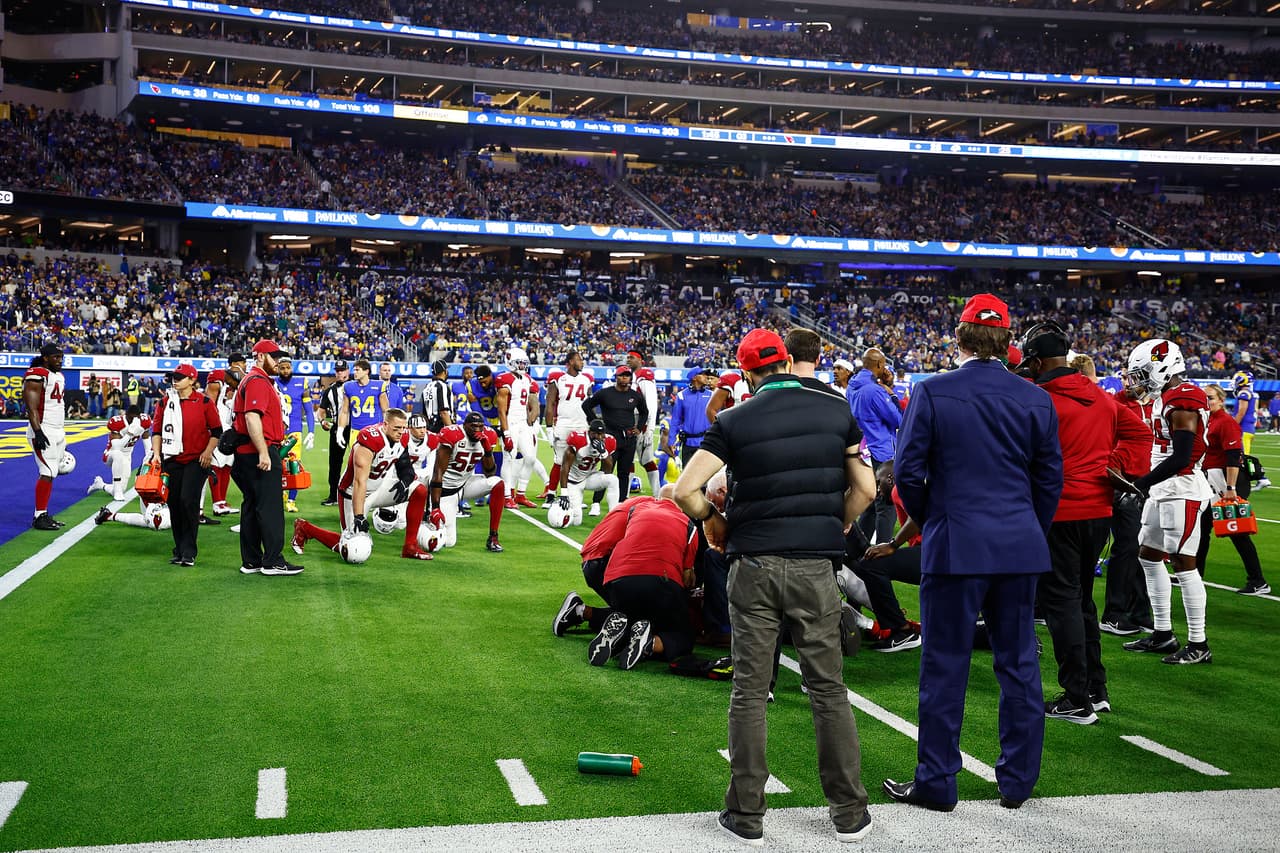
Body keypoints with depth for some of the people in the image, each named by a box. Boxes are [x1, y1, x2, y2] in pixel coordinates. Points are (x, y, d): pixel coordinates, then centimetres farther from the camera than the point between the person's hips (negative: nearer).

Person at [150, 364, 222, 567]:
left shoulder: (204, 402, -1)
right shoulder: (165, 402, 8)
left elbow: (217, 430, 2)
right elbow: (157, 430, 12)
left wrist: (208, 451, -9)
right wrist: (156, 454, 1)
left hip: (197, 460, -4)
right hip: (172, 460, 4)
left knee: (188, 501, -14)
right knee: (174, 504, 6)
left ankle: (188, 552, -6)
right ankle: (179, 551, 17)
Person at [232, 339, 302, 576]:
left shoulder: (254, 380, 21)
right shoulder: (258, 381, -11)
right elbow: (252, 418, -23)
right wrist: (263, 452, -27)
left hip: (248, 455, 11)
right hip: (260, 452, -11)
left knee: (252, 507, 12)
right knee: (270, 508, -8)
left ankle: (251, 561, 17)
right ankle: (273, 561, -6)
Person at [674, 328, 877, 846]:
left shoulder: (733, 421, -2)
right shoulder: (837, 410, 4)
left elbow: (685, 489, -9)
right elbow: (865, 489, 4)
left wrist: (711, 522, 9)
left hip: (753, 564, -1)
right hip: (815, 565, 1)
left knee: (749, 691, 6)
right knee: (829, 689, 10)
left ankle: (746, 815, 12)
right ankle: (850, 813, 17)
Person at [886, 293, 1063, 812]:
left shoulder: (932, 393, -7)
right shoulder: (1036, 400, 3)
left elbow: (908, 470, -6)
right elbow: (1049, 478, 8)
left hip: (955, 548, -4)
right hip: (1021, 549, 4)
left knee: (945, 667, 4)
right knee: (1018, 663, 12)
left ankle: (936, 783, 11)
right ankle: (1017, 781, 21)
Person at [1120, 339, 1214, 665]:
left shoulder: (1182, 402, -18)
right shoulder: (1165, 398, 13)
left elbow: (1180, 458, -22)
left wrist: (1144, 482, -17)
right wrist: (1148, 483, 10)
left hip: (1182, 490, -11)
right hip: (1163, 488, 11)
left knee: (1183, 564, -6)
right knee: (1148, 556, 15)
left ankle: (1198, 645, 1)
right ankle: (1163, 634, 23)